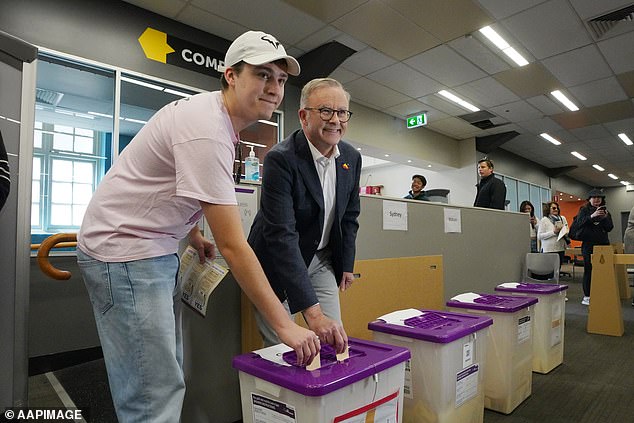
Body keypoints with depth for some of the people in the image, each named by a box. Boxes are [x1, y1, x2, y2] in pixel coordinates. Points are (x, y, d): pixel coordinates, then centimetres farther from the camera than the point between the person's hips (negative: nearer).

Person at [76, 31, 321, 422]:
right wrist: (284, 324, -21)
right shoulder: (208, 131, -24)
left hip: (155, 247, 10)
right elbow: (233, 247, -26)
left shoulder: (212, 113, 7)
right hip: (124, 250, -10)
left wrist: (194, 235, 13)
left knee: (168, 377, 15)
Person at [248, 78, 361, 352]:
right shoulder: (280, 159, -26)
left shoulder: (351, 158, -5)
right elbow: (281, 235, -34)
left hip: (321, 259, 6)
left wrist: (347, 264, 11)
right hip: (277, 262, -5)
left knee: (334, 339, 6)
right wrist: (312, 311, -39)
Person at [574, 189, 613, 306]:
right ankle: (587, 296, 5)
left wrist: (605, 217, -12)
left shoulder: (605, 211, 13)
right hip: (588, 244, -3)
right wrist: (592, 216, -24)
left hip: (603, 244, 3)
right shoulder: (584, 210, 4)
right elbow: (580, 223, -12)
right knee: (588, 270, -1)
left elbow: (609, 228, 5)